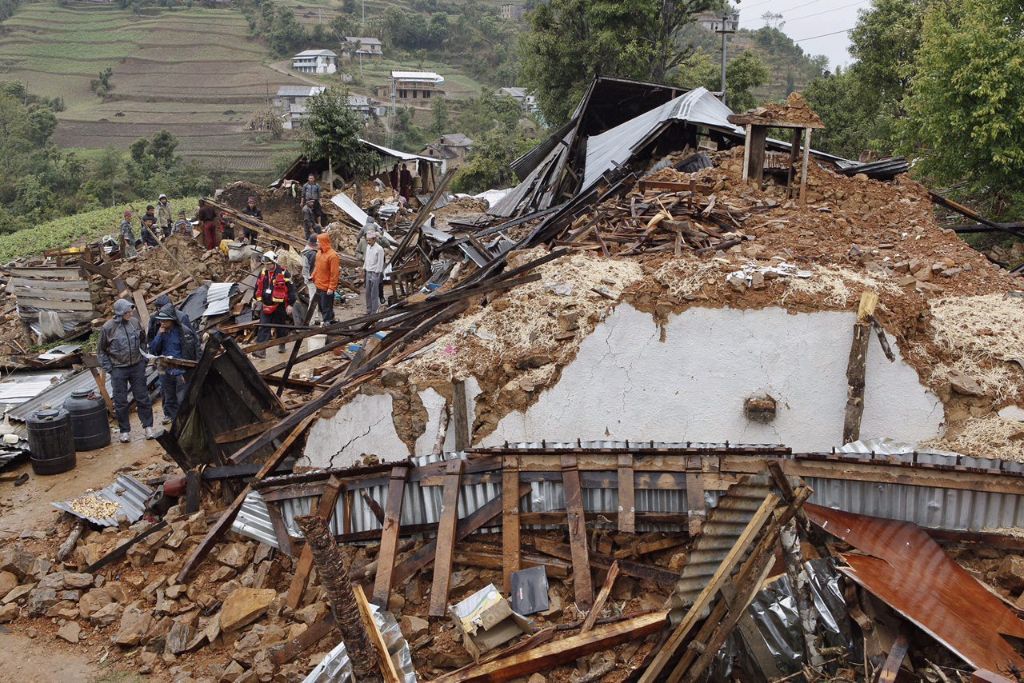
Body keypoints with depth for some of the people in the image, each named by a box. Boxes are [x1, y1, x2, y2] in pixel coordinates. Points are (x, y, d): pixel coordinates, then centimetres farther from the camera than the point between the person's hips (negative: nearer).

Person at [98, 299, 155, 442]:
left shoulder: (135, 322, -3)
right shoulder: (108, 327, -11)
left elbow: (143, 341, 15)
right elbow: (101, 351, -1)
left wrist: (144, 358, 9)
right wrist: (109, 368, -5)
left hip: (137, 366, 2)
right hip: (118, 369, -2)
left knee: (143, 398, 8)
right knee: (120, 402, 6)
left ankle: (148, 426, 20)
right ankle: (125, 431, 18)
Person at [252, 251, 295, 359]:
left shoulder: (283, 273, -11)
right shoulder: (263, 273, 6)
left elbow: (291, 289, -9)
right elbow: (258, 287, 20)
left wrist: (290, 304, -10)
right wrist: (259, 300, 16)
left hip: (279, 306, -4)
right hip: (266, 306, 4)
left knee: (281, 327, 11)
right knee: (263, 327, -6)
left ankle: (281, 345, 31)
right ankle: (260, 349, -11)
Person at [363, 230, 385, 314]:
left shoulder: (379, 249, -14)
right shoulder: (368, 247, 8)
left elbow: (380, 263, -13)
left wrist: (377, 274, -14)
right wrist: (364, 268, 15)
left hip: (375, 273, -7)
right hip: (368, 272, 7)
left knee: (374, 293, -3)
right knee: (368, 292, 11)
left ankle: (374, 311, 3)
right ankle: (369, 310, 20)